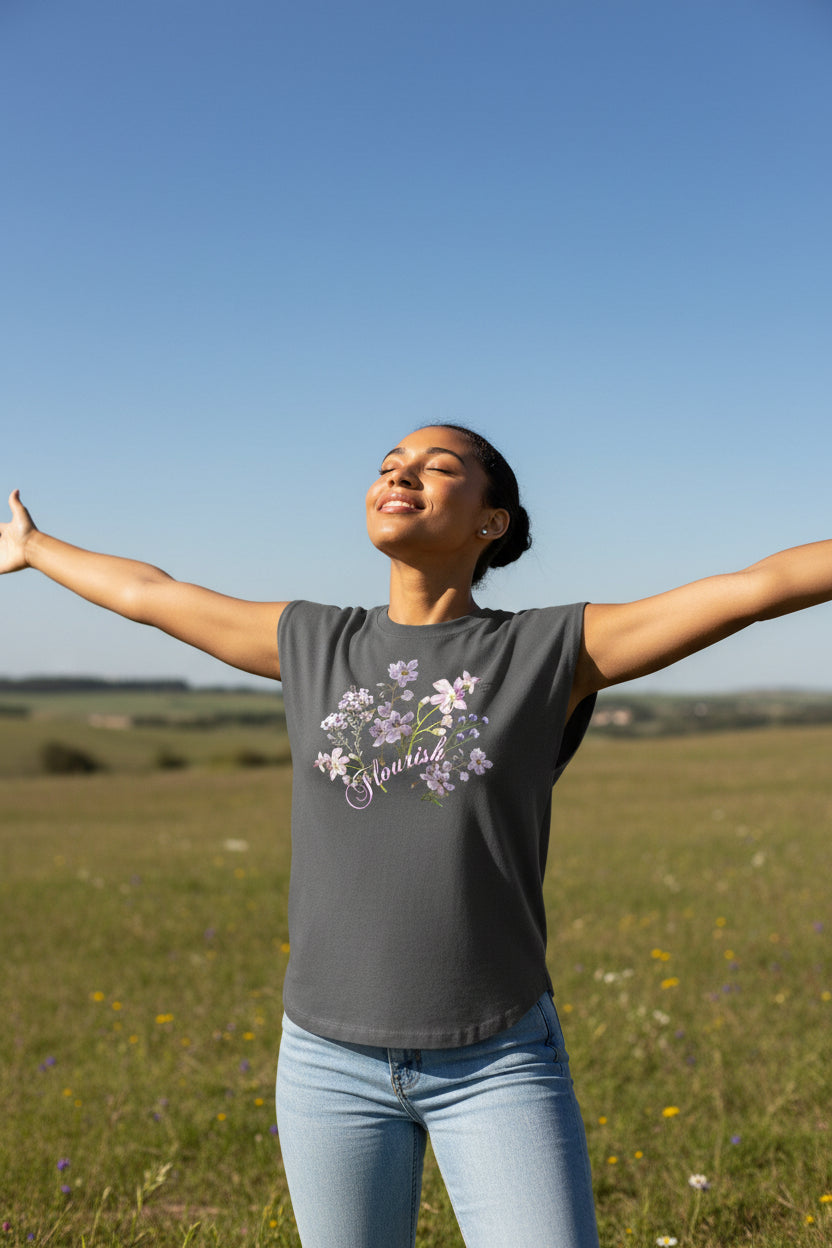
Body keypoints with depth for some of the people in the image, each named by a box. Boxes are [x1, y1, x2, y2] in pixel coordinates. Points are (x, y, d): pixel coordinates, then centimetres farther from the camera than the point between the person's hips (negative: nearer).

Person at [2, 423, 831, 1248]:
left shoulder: (554, 650, -4)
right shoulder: (314, 644, 4)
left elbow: (759, 585, -7)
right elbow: (150, 593, 19)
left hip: (500, 1065, -2)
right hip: (332, 1063, 3)